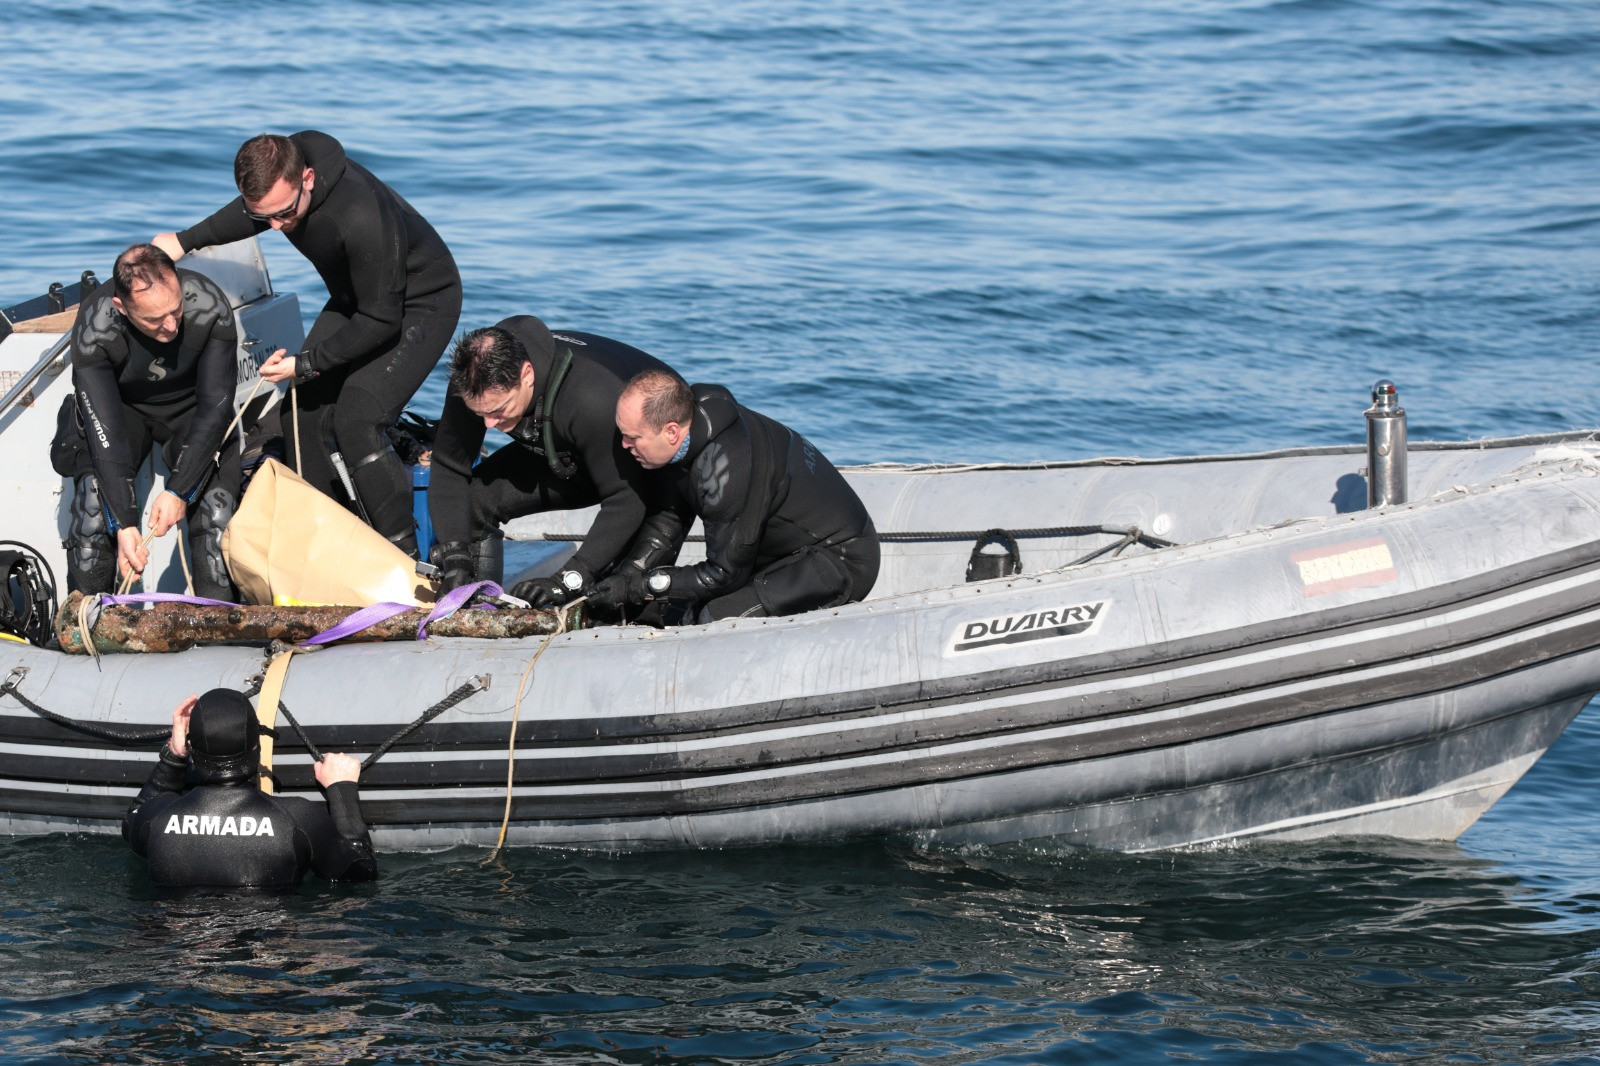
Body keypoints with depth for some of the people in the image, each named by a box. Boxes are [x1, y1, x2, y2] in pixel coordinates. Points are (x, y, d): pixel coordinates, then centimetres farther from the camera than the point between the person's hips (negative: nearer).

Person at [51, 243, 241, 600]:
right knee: (95, 505, -20)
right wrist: (124, 523, -37)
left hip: (191, 406, 1)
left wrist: (180, 490, -29)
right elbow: (105, 429, -31)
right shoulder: (93, 331, -33)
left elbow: (215, 406, -24)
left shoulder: (209, 308, -31)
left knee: (216, 514, -16)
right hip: (121, 406, -1)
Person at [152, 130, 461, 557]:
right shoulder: (276, 177, -18)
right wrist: (186, 241, 9)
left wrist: (307, 363, -26)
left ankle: (403, 556, -10)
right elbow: (249, 214, 11)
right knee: (307, 409, 0)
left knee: (356, 421, -20)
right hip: (357, 298, 8)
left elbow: (381, 321, -29)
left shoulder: (361, 219, -41)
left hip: (418, 303, -8)